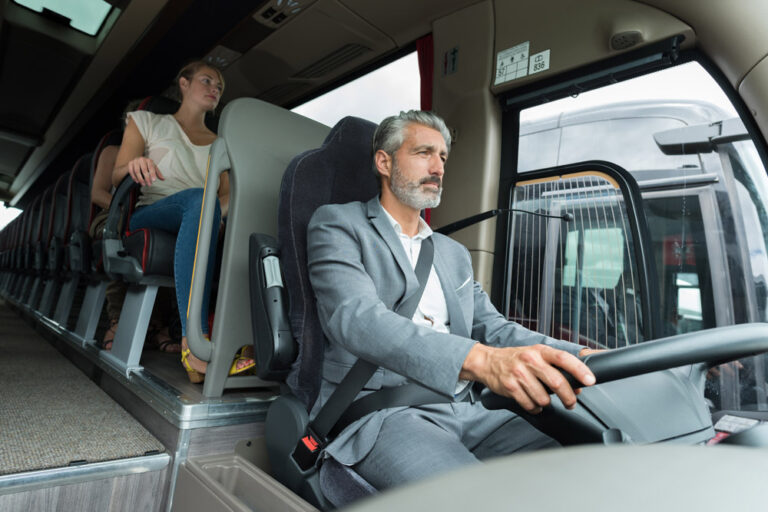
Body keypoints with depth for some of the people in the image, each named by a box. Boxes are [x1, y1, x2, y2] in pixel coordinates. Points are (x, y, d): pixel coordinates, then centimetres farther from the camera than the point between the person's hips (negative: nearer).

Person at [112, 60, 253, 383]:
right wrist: (133, 166, -16)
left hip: (199, 227, 3)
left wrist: (228, 203, -14)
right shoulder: (147, 122, 19)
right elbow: (116, 180, 7)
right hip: (147, 218, -2)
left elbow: (227, 196, 11)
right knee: (200, 199, -38)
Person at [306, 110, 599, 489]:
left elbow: (492, 327, 15)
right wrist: (479, 359, -32)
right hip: (381, 412, -5)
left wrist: (581, 356, -5)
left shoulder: (454, 254, 23)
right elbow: (354, 317, -17)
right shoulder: (337, 224, 1)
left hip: (464, 410, 6)